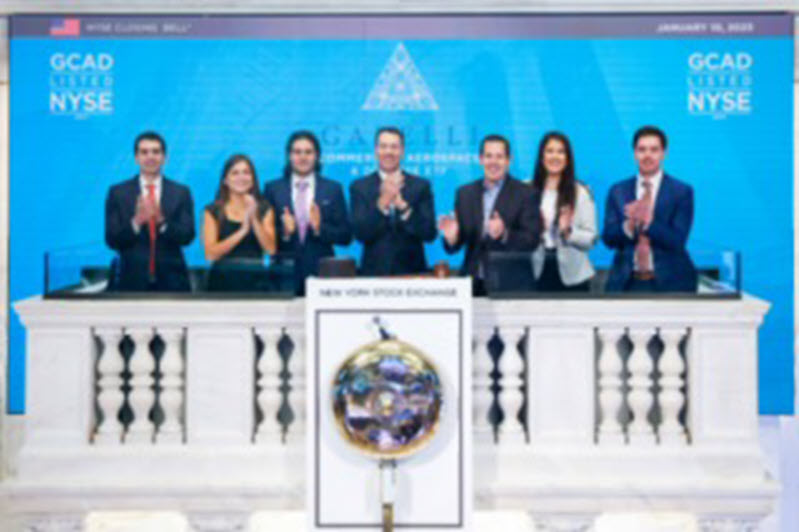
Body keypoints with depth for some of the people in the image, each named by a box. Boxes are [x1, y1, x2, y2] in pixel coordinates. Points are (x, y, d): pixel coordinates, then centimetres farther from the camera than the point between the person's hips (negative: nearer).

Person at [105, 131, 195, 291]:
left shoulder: (181, 193, 7)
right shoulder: (118, 193, 6)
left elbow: (187, 236, -2)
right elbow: (112, 240, -1)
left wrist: (162, 221, -20)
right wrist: (136, 222, -20)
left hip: (171, 282, 1)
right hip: (132, 280, -1)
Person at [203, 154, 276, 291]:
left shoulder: (264, 210, 10)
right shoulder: (213, 211, 6)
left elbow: (270, 249, -1)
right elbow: (211, 253, -6)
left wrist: (254, 219, -9)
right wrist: (242, 231, -12)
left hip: (255, 280, 1)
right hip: (223, 280, -1)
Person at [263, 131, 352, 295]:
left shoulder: (333, 189, 8)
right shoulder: (273, 189, 8)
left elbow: (346, 236, 4)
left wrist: (320, 228, -12)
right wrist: (284, 232, -13)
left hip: (321, 275, 0)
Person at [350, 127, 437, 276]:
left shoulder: (421, 185, 4)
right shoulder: (359, 187, 3)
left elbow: (429, 233, -5)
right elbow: (360, 234, -8)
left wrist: (402, 205, -20)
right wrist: (382, 203, -22)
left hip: (412, 273, 1)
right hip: (373, 272, -1)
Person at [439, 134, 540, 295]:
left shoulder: (525, 194, -1)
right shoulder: (464, 193, 10)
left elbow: (532, 241, -8)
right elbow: (455, 246, 11)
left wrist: (504, 234, -25)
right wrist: (451, 238, -11)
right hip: (472, 284, 3)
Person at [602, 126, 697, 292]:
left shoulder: (682, 192, -1)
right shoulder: (617, 191, 7)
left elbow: (677, 241, -10)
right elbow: (608, 238, 1)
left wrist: (647, 221, -25)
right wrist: (628, 225, -20)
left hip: (669, 283, -2)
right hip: (626, 283, 2)